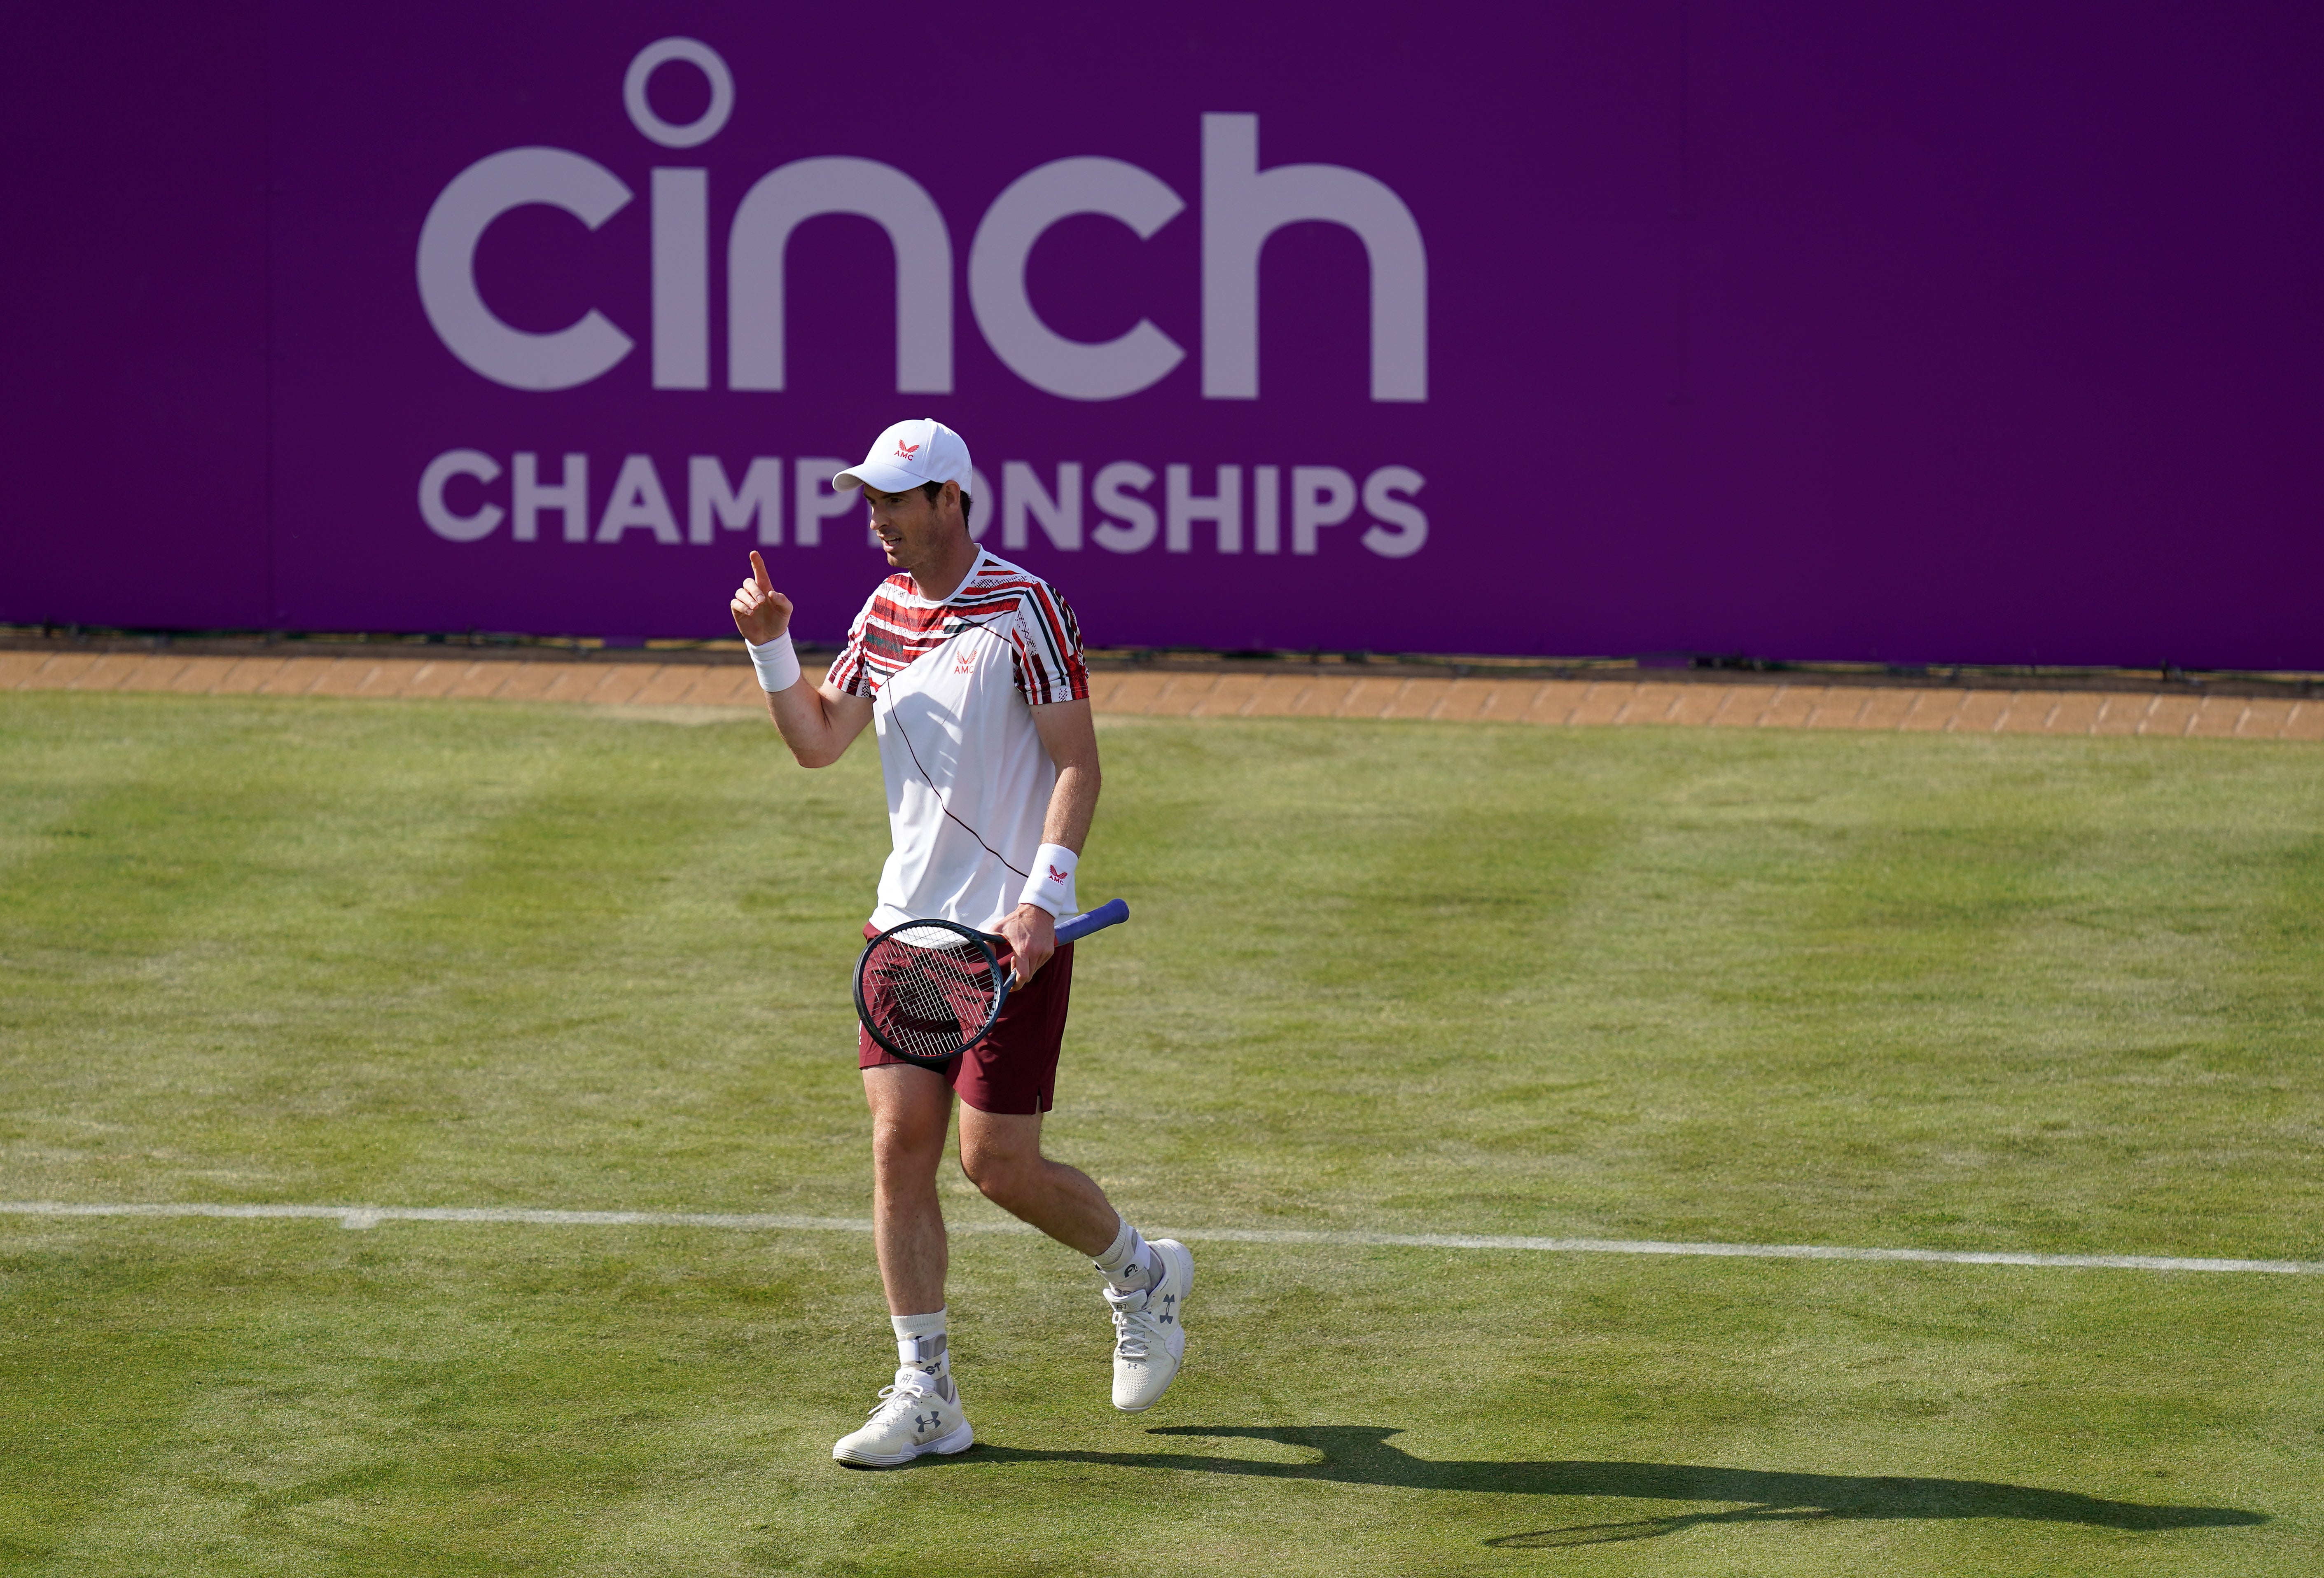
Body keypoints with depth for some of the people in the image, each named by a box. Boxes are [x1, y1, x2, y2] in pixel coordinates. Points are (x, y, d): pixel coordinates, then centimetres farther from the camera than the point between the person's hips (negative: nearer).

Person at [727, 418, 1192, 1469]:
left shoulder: (1023, 611, -12)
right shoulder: (886, 612, 9)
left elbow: (1077, 764, -13)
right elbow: (817, 742, 13)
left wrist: (1043, 895, -23)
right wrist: (769, 645, -2)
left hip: (1010, 936, -7)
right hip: (908, 924, 7)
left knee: (995, 1161, -6)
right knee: (899, 1146, -1)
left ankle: (1141, 1274, 22)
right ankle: (925, 1397, 3)